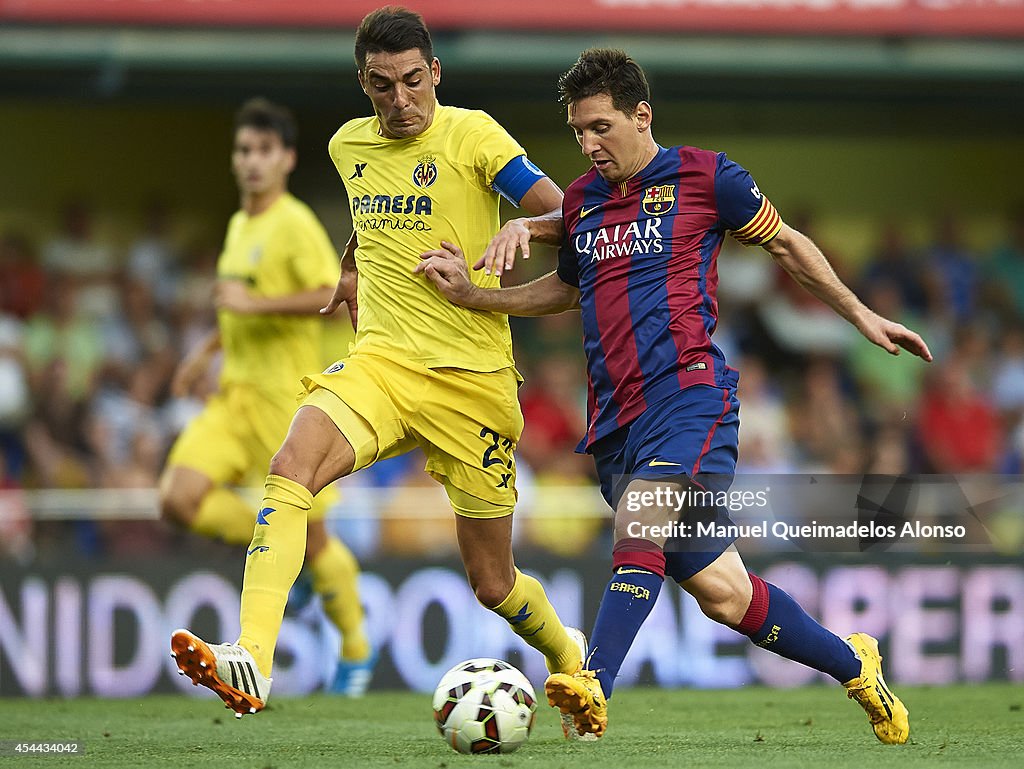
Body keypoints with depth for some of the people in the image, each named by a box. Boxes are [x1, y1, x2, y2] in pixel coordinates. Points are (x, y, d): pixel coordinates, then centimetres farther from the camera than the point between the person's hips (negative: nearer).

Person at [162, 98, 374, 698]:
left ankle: (356, 650, 20)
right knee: (180, 499, -14)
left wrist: (255, 303, -27)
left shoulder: (295, 224, -11)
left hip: (289, 400, -7)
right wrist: (209, 349, 22)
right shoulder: (240, 226, 15)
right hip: (236, 395, 7)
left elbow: (333, 295, -24)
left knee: (311, 537, -1)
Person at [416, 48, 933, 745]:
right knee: (720, 591, 4)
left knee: (640, 521, -32)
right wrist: (473, 296, 19)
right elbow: (567, 289, 33)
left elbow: (784, 243, 16)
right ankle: (854, 665, 23)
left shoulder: (704, 176, 2)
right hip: (615, 415, 5)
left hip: (688, 389, -5)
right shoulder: (579, 202, 17)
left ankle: (595, 688, -47)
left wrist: (860, 314, 19)